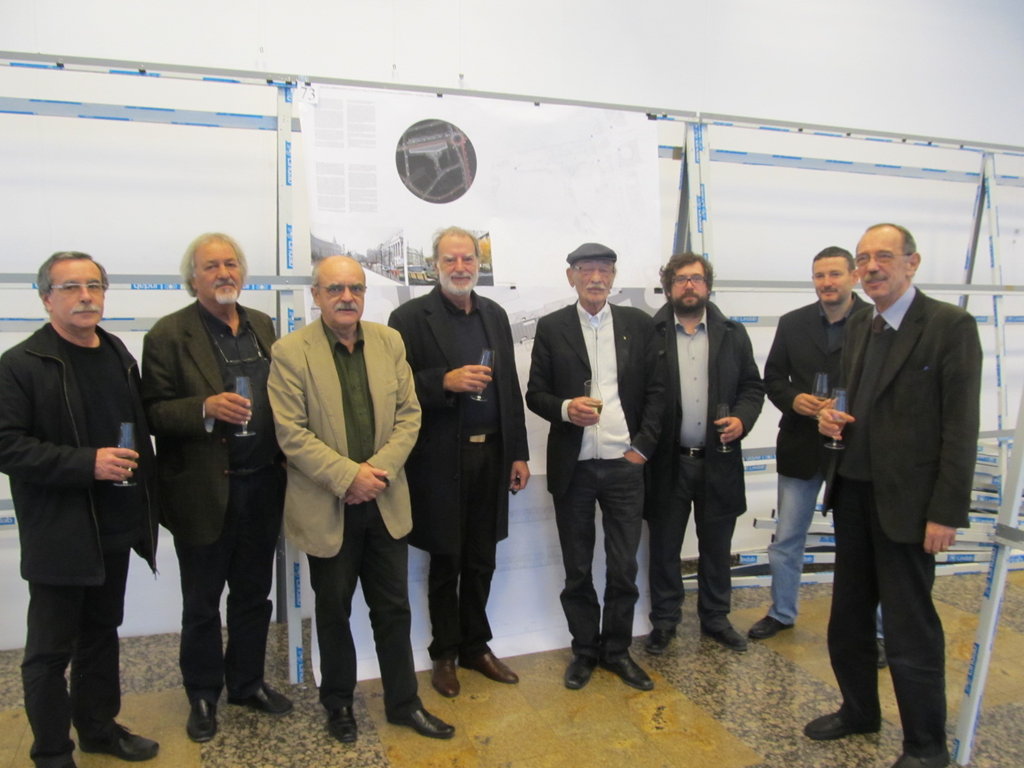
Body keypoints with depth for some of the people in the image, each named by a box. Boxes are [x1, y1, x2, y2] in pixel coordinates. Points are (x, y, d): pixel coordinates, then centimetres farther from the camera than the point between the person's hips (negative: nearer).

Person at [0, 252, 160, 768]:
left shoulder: (120, 355, 9)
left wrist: (146, 505, 8)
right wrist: (87, 463, -23)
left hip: (115, 528, 6)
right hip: (59, 536, -5)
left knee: (101, 634, 19)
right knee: (50, 648, 8)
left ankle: (99, 726, 35)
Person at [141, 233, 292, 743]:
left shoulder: (262, 325, 7)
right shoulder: (168, 335, -9)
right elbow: (153, 413, -12)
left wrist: (285, 463, 4)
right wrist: (206, 408, -28)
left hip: (262, 486, 5)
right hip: (204, 491, -4)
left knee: (253, 596, 19)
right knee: (201, 604, 14)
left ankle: (247, 683, 38)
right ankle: (202, 695, 35)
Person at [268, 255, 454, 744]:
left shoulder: (390, 342, 3)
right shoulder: (291, 352, -9)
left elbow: (409, 414, 0)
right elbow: (291, 433, -14)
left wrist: (380, 469, -13)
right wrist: (348, 476, -20)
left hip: (385, 502, 3)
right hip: (328, 507, -3)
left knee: (393, 609, 14)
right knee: (333, 612, 16)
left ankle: (403, 702, 33)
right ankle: (338, 704, 37)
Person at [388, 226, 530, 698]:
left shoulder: (494, 315, 11)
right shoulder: (410, 317, -5)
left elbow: (511, 387, 12)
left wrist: (519, 453, 9)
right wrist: (445, 381, -24)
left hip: (491, 455, 5)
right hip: (441, 460, -4)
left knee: (481, 562, 15)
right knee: (445, 563, 10)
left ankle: (476, 646, 33)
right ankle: (444, 654, 29)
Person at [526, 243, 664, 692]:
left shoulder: (638, 324, 5)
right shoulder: (551, 327, 2)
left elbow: (656, 390, 6)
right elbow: (535, 394, 2)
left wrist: (644, 445, -3)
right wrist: (564, 408, -18)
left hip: (625, 464, 1)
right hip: (573, 467, 0)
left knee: (624, 568, 9)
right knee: (577, 570, 11)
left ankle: (617, 650, 28)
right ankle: (584, 649, 29)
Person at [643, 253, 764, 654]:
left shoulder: (733, 334, 6)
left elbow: (753, 387, 10)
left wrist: (742, 419, -7)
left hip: (718, 460, 3)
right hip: (667, 460, -2)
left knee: (716, 546, 15)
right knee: (664, 547, 10)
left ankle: (715, 618, 33)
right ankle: (664, 621, 26)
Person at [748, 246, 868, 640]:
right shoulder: (792, 323, 4)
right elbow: (772, 379, 8)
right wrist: (794, 399, -12)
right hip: (800, 446, 3)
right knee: (786, 538, 13)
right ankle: (781, 612, 32)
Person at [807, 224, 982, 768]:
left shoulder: (950, 325, -10)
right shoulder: (858, 326, 11)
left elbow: (961, 427, -13)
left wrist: (946, 513, -16)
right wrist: (831, 418, -3)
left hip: (907, 499, -7)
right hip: (853, 492, 7)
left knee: (910, 628, 4)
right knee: (848, 617, 17)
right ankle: (859, 711, 37)